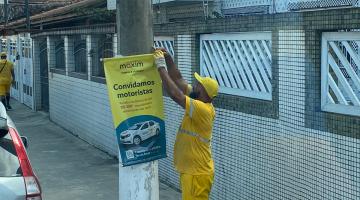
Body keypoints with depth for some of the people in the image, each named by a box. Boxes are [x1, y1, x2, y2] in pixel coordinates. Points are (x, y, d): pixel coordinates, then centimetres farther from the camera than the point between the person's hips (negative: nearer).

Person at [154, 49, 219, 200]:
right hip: (191, 170, 10)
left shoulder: (202, 109, -23)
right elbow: (178, 79, 8)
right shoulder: (200, 102, 4)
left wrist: (161, 66, -22)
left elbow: (174, 94, -30)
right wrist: (168, 59, -2)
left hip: (197, 173, -10)